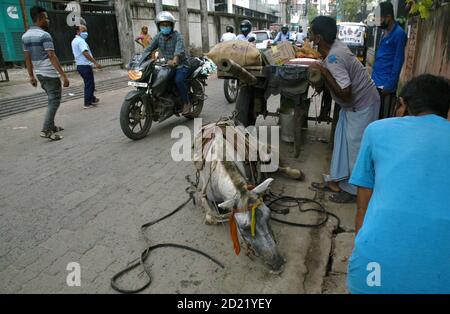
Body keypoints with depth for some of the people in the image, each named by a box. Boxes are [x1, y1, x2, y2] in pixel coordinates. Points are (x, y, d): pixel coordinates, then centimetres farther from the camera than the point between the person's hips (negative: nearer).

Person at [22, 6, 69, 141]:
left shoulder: (25, 36, 11)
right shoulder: (44, 35, -15)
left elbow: (27, 58, 13)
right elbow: (52, 57, -20)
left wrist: (31, 76, 18)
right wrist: (63, 75, -20)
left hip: (39, 73, 9)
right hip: (50, 74, -8)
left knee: (51, 100, 19)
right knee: (54, 101, -4)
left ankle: (51, 126, 24)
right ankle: (46, 130, -10)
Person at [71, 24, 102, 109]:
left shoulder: (75, 41, 18)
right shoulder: (81, 41, -15)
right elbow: (85, 53, -27)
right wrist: (96, 63, -30)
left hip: (79, 65, 10)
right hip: (85, 66, -10)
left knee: (88, 83, 21)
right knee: (89, 84, -4)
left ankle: (92, 99, 31)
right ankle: (87, 103, -2)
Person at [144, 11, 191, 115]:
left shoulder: (177, 36, -11)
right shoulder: (158, 36, 6)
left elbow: (179, 48, -31)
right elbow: (149, 48, 0)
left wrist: (175, 60, -52)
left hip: (181, 65, -6)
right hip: (167, 65, 6)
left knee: (178, 80, -33)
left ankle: (186, 103, -15)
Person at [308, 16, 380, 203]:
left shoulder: (333, 59, -30)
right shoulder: (336, 45, -4)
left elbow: (345, 94, -32)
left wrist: (323, 71, -30)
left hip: (363, 104, -9)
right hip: (353, 103, 9)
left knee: (356, 147, 1)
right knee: (341, 141, 13)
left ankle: (353, 190, 15)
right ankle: (336, 181, 25)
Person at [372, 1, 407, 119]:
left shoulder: (399, 33, -12)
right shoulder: (385, 32, 14)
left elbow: (398, 61, -15)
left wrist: (390, 85, -18)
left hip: (385, 84, -8)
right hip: (376, 83, 8)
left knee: (384, 119, -1)